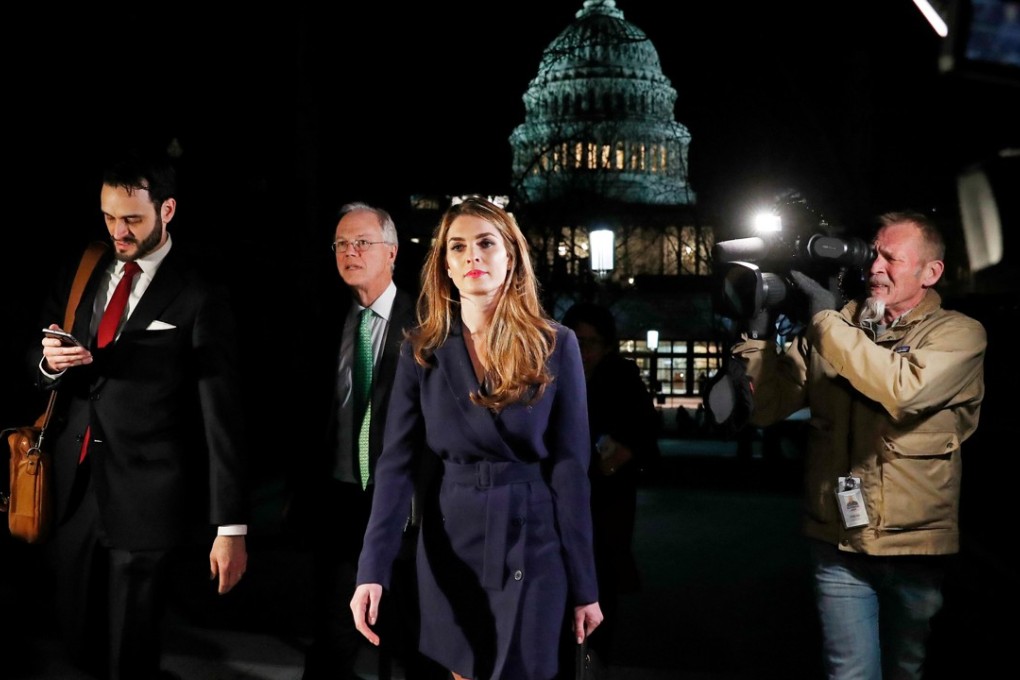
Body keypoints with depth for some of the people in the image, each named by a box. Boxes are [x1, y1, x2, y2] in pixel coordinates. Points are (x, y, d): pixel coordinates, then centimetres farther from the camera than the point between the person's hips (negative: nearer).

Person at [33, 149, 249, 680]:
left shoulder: (198, 297, -9)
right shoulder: (80, 276, 8)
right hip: (73, 490, 5)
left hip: (143, 499, -5)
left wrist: (231, 526, -13)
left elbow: (221, 415, -11)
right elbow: (41, 365, 14)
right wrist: (50, 362, -11)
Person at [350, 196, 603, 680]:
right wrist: (372, 570, -17)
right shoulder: (422, 350, -1)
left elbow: (570, 466, -6)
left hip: (532, 541, -1)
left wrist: (584, 585, -6)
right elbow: (396, 463, -6)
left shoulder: (555, 345, -4)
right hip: (450, 543, 2)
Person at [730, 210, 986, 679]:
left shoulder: (960, 335, -5)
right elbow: (767, 407, -1)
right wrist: (756, 334, -15)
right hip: (839, 543, 1)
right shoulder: (834, 326, 4)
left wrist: (825, 321, -22)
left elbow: (904, 389, -27)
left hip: (918, 547, -1)